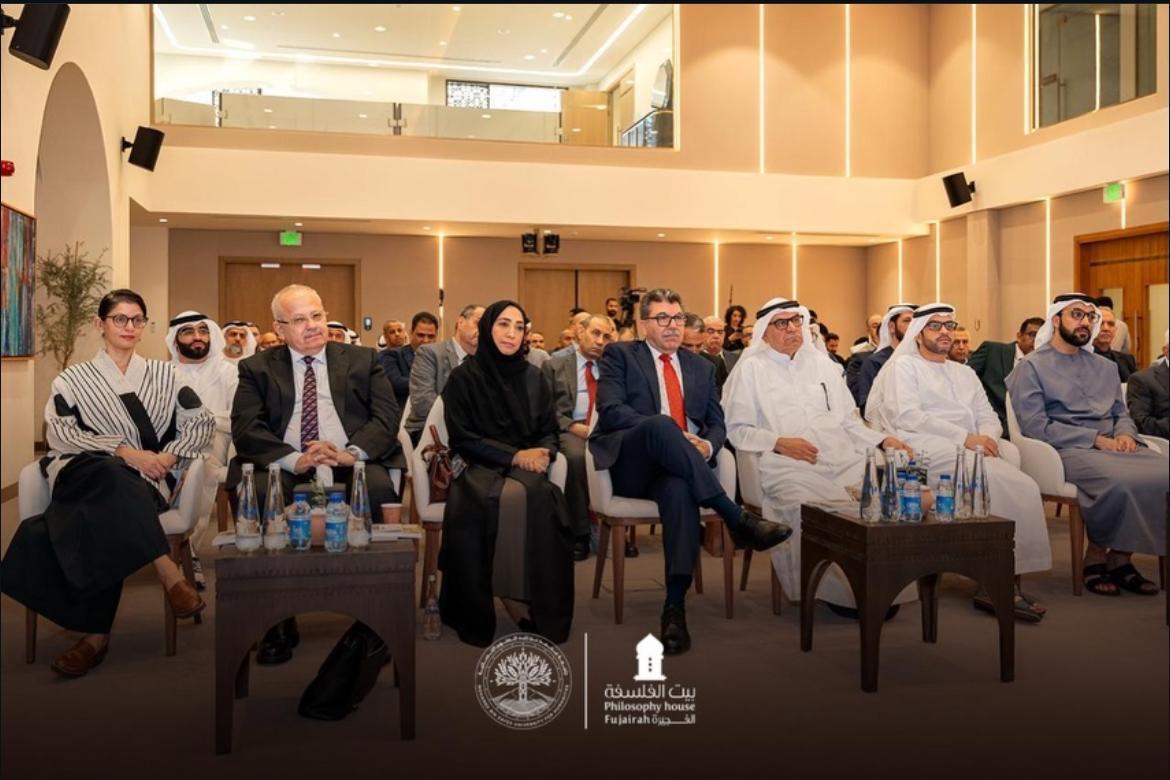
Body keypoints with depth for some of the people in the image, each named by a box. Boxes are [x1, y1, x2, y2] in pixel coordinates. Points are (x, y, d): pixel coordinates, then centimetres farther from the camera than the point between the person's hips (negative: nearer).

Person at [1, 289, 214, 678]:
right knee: (111, 477, -39)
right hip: (88, 475, -1)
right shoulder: (74, 379, 15)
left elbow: (202, 421, 11)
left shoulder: (163, 374, 19)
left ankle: (96, 632, -29)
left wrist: (169, 457, -7)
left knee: (101, 516, -35)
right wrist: (123, 452, -15)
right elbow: (58, 433, -2)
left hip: (148, 482, 1)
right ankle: (169, 573, -40)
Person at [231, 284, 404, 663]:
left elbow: (386, 417, 4)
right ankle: (279, 622, -17)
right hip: (286, 470, 1)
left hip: (353, 466, 0)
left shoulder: (363, 360, 16)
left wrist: (351, 453, -17)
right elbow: (246, 429, 1)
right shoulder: (257, 368, 15)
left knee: (379, 487, -33)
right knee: (255, 491, -32)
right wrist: (295, 459, -18)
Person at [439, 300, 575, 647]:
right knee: (502, 498, -36)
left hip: (527, 469, 2)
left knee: (539, 497, -34)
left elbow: (550, 433, 12)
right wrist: (513, 455, -14)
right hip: (478, 468, -2)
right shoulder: (464, 377, 4)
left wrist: (541, 453, -12)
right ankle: (479, 609, -25)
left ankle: (537, 603, -26)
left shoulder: (537, 379, 14)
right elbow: (461, 438, -3)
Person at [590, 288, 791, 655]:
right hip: (629, 465, -2)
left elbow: (717, 422, 18)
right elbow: (610, 410, -5)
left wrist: (707, 445, -8)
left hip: (675, 470, 2)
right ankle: (738, 519, -34)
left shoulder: (702, 367, 24)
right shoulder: (620, 354, 10)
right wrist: (669, 432, -17)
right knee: (661, 425, -36)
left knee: (679, 489, -36)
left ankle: (675, 605, -39)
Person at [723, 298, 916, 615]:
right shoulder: (750, 368, 9)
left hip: (843, 459, 5)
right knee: (813, 506, -34)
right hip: (788, 467, -4)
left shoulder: (822, 363, 24)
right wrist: (778, 442, -11)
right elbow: (737, 429, 2)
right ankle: (839, 591, -15)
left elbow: (849, 420, 24)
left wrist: (883, 440, 8)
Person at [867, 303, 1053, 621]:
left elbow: (988, 415, 20)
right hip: (925, 446, -6)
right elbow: (906, 416, -8)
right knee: (1006, 481, -28)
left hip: (972, 448, 6)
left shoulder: (965, 373, 30)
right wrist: (965, 437, -14)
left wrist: (988, 437, -6)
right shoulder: (904, 366, 8)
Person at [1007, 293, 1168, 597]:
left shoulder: (1105, 367, 24)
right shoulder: (1031, 367, 3)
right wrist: (1096, 439, -13)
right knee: (1119, 480, -35)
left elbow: (1121, 413, 25)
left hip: (1111, 446, 7)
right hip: (1068, 450, -6)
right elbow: (1034, 425, -8)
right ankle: (1096, 556, -10)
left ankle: (1120, 557, -8)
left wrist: (1125, 433, -1)